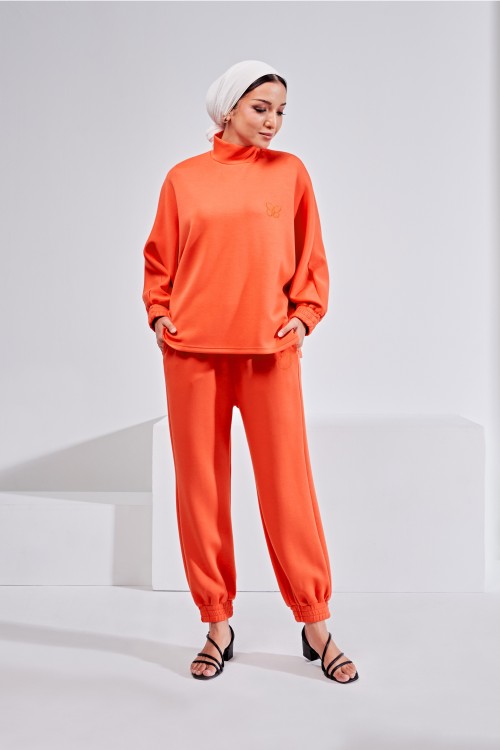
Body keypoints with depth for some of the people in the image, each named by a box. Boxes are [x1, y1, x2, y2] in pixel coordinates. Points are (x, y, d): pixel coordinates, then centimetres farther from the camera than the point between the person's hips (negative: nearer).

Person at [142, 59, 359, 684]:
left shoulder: (290, 172, 7)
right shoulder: (183, 180, 7)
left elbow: (311, 259, 10)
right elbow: (159, 261, 14)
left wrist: (304, 315, -3)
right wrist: (159, 315, 0)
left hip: (270, 351, -1)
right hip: (192, 352, 1)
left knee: (288, 483, 0)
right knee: (200, 486, 5)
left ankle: (315, 625, 16)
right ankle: (217, 626, 20)